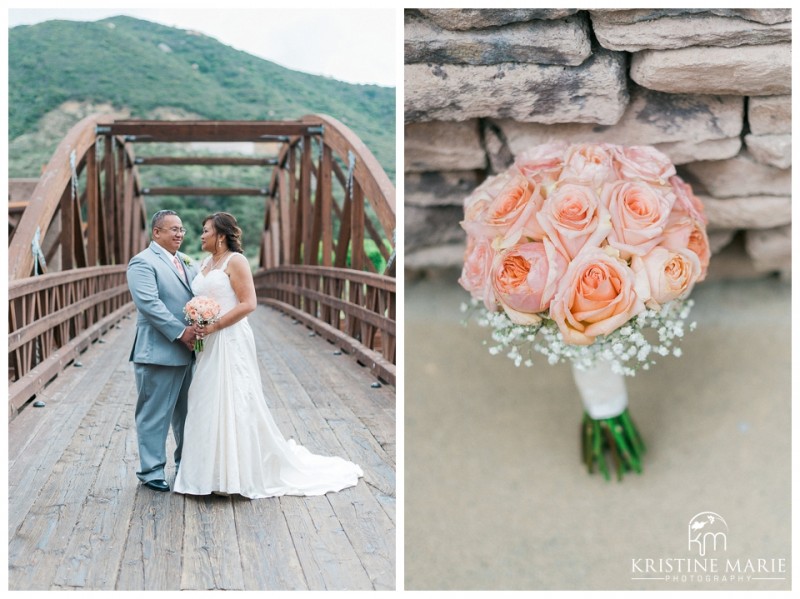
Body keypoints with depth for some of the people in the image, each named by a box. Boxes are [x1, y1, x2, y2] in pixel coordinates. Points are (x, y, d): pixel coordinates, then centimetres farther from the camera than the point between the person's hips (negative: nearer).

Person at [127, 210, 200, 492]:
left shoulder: (186, 262, 16)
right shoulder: (143, 262, -9)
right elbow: (149, 303, -20)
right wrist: (180, 332, -22)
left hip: (189, 351, 8)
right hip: (159, 351, -8)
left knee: (187, 411, 17)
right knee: (155, 414, 1)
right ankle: (151, 471, 11)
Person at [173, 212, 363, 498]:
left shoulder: (235, 261, -8)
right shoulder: (205, 264, 16)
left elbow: (248, 303, -16)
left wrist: (215, 325, -19)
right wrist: (195, 327, 2)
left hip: (230, 342, -8)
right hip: (209, 345, 8)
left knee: (232, 404, -5)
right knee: (209, 405, 8)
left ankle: (239, 474, 5)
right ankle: (217, 472, 16)